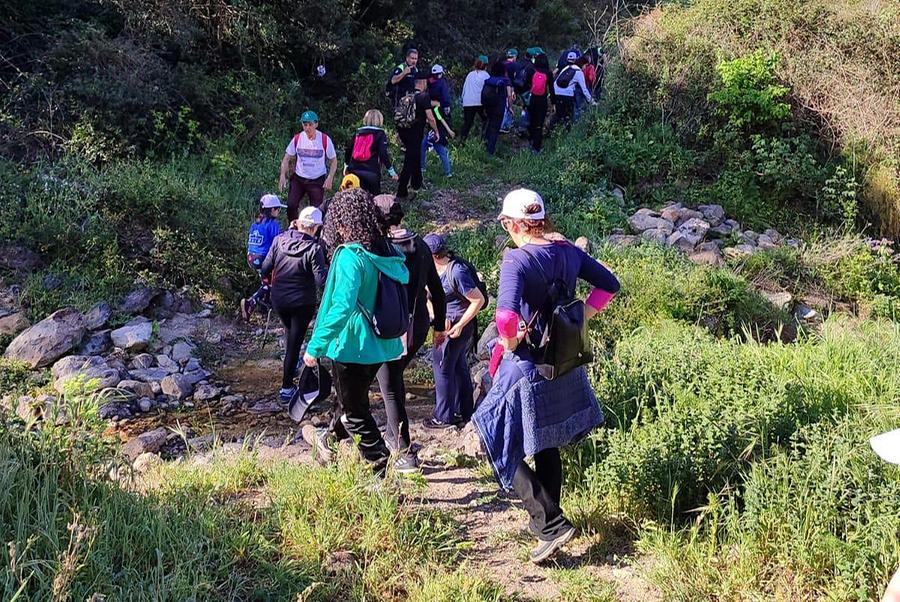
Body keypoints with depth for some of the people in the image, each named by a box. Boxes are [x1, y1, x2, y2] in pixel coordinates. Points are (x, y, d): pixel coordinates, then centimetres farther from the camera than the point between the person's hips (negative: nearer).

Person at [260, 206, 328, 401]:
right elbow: (321, 281, -23)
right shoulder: (314, 248, -20)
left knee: (289, 330, 31)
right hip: (302, 303, -4)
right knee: (295, 341, 7)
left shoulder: (279, 240, -8)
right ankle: (286, 388, 10)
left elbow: (265, 269, 1)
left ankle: (291, 363, 50)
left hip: (278, 300, 4)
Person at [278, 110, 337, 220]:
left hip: (318, 181, -1)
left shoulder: (325, 140, -9)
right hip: (298, 178, 1)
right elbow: (287, 158, 5)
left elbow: (333, 160, -1)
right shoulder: (297, 139, -4)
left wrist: (330, 178, -14)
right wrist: (283, 175, -8)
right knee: (291, 205, -14)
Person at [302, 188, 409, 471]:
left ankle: (380, 465, 14)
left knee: (355, 411, 9)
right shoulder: (387, 252, 1)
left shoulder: (351, 256, -22)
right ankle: (330, 438, 51)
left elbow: (341, 307, -30)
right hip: (381, 344, 8)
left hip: (352, 346, -8)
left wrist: (315, 346, -24)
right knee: (351, 397, 29)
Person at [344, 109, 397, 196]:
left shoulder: (358, 133, 13)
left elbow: (348, 150, 14)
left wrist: (346, 166, 28)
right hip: (371, 172, -5)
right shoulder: (380, 134, -2)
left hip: (354, 170, 5)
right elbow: (383, 154, -11)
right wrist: (392, 172, -7)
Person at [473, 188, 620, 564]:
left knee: (504, 448, 5)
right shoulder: (568, 252, 1)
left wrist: (509, 343, -15)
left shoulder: (517, 259, -20)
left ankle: (551, 525, -1)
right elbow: (609, 285, 12)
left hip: (527, 367, -7)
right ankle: (548, 517, 36)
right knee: (546, 445, 23)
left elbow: (506, 314, -34)